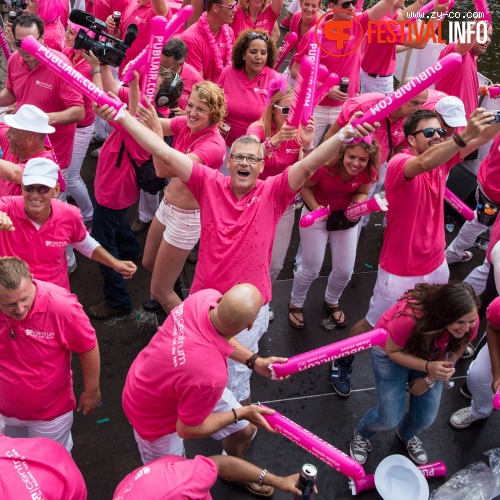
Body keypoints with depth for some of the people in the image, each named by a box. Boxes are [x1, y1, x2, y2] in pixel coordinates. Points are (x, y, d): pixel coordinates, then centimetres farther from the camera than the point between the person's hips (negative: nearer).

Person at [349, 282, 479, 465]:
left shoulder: (469, 321, -29)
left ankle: (407, 435, 42)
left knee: (426, 417, 4)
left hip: (430, 355, 4)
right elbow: (392, 351, -25)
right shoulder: (410, 317, -43)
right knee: (390, 418, -6)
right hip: (392, 353, -4)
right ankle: (362, 434, 30)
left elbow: (455, 352, -8)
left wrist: (430, 379, -9)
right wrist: (428, 367, -39)